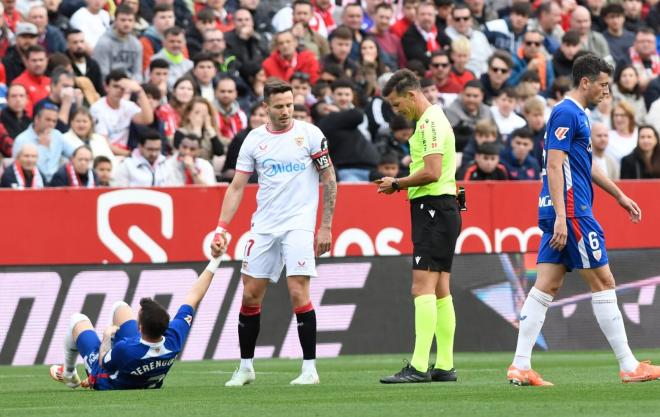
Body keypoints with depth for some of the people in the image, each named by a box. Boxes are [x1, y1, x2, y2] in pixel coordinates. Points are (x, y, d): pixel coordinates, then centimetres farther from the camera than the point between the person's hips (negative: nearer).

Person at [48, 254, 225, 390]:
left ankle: (68, 374, 48)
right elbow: (194, 296, -27)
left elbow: (103, 362, -24)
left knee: (78, 321, 18)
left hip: (108, 384, -4)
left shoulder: (125, 350, -49)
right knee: (120, 307, 20)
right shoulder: (174, 339, -37)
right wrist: (215, 261, -19)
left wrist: (107, 337, -6)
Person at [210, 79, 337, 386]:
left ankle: (310, 368, -6)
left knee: (298, 292, -14)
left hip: (299, 223, -4)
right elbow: (236, 187, 7)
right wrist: (221, 229, -2)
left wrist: (326, 226, -4)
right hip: (263, 225, 4)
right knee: (250, 294, 3)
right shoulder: (254, 139, 5)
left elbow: (329, 181, 1)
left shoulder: (309, 134, -3)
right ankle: (246, 366, 16)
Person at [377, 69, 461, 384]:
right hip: (438, 208, 11)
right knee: (440, 291, 10)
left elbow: (432, 172, -21)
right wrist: (402, 184, 11)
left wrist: (397, 184, -10)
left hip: (433, 209, -11)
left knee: (423, 287, -14)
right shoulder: (432, 119, 19)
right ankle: (444, 365, 11)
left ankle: (419, 367, -19)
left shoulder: (430, 122, -13)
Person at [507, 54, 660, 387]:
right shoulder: (566, 114, -12)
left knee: (546, 287, 4)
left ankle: (520, 366, -1)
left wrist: (619, 196, 35)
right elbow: (554, 166, -19)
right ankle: (629, 367, 2)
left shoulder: (577, 115, 19)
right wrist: (561, 217, -24)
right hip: (571, 212, -10)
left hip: (565, 213, 10)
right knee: (603, 283, -3)